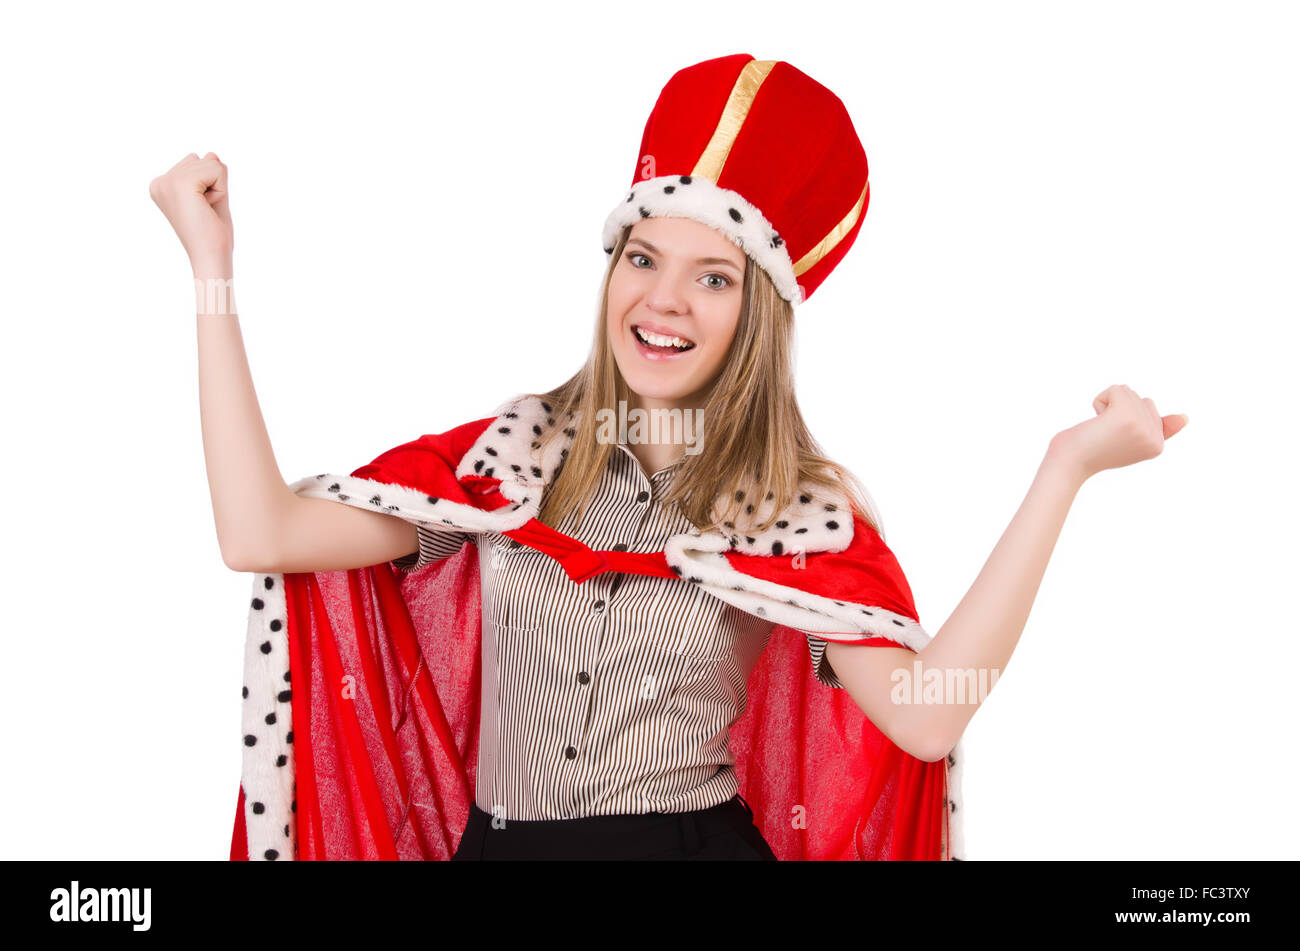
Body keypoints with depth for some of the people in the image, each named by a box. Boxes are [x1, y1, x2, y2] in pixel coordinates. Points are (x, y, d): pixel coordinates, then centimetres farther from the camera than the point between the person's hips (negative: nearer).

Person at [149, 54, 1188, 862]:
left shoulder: (805, 504, -8)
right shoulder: (515, 448, -1)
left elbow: (926, 716, -22)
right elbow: (263, 536, -9)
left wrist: (1065, 469, -24)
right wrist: (213, 267, -7)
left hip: (694, 836, -2)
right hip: (501, 837, 3)